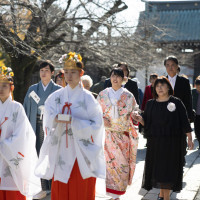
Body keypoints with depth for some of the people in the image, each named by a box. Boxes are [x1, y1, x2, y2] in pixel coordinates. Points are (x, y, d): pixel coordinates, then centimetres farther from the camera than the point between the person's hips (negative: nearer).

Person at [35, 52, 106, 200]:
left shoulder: (87, 97, -3)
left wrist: (73, 121, -19)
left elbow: (97, 124, -9)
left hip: (81, 153, -3)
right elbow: (48, 119, 1)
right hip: (60, 152, 3)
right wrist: (57, 118, -21)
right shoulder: (56, 96, 7)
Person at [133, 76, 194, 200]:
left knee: (168, 169, -1)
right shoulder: (151, 104, 7)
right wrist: (140, 119, -15)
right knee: (157, 168, 7)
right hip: (155, 142, 3)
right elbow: (146, 122, 6)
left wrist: (189, 139, -7)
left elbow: (184, 121, -3)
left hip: (172, 142, -3)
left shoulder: (176, 102, -3)